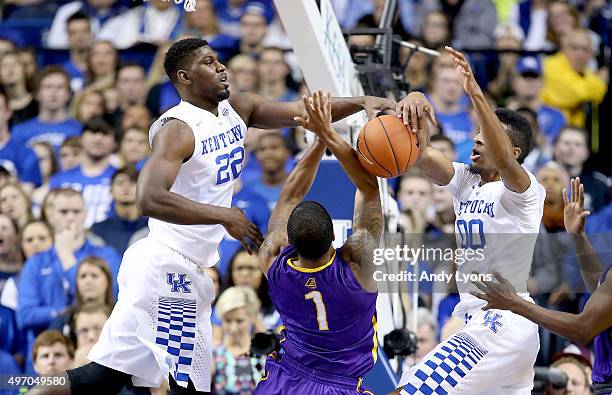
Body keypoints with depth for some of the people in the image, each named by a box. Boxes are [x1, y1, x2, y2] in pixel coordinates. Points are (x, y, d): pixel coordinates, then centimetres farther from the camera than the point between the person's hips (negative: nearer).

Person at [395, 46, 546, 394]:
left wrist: (476, 95, -46)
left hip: (501, 324, -10)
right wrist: (416, 102, -26)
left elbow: (503, 161, -34)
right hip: (477, 320, 10)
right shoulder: (465, 181, 10)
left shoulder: (526, 190, -11)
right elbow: (421, 153, -4)